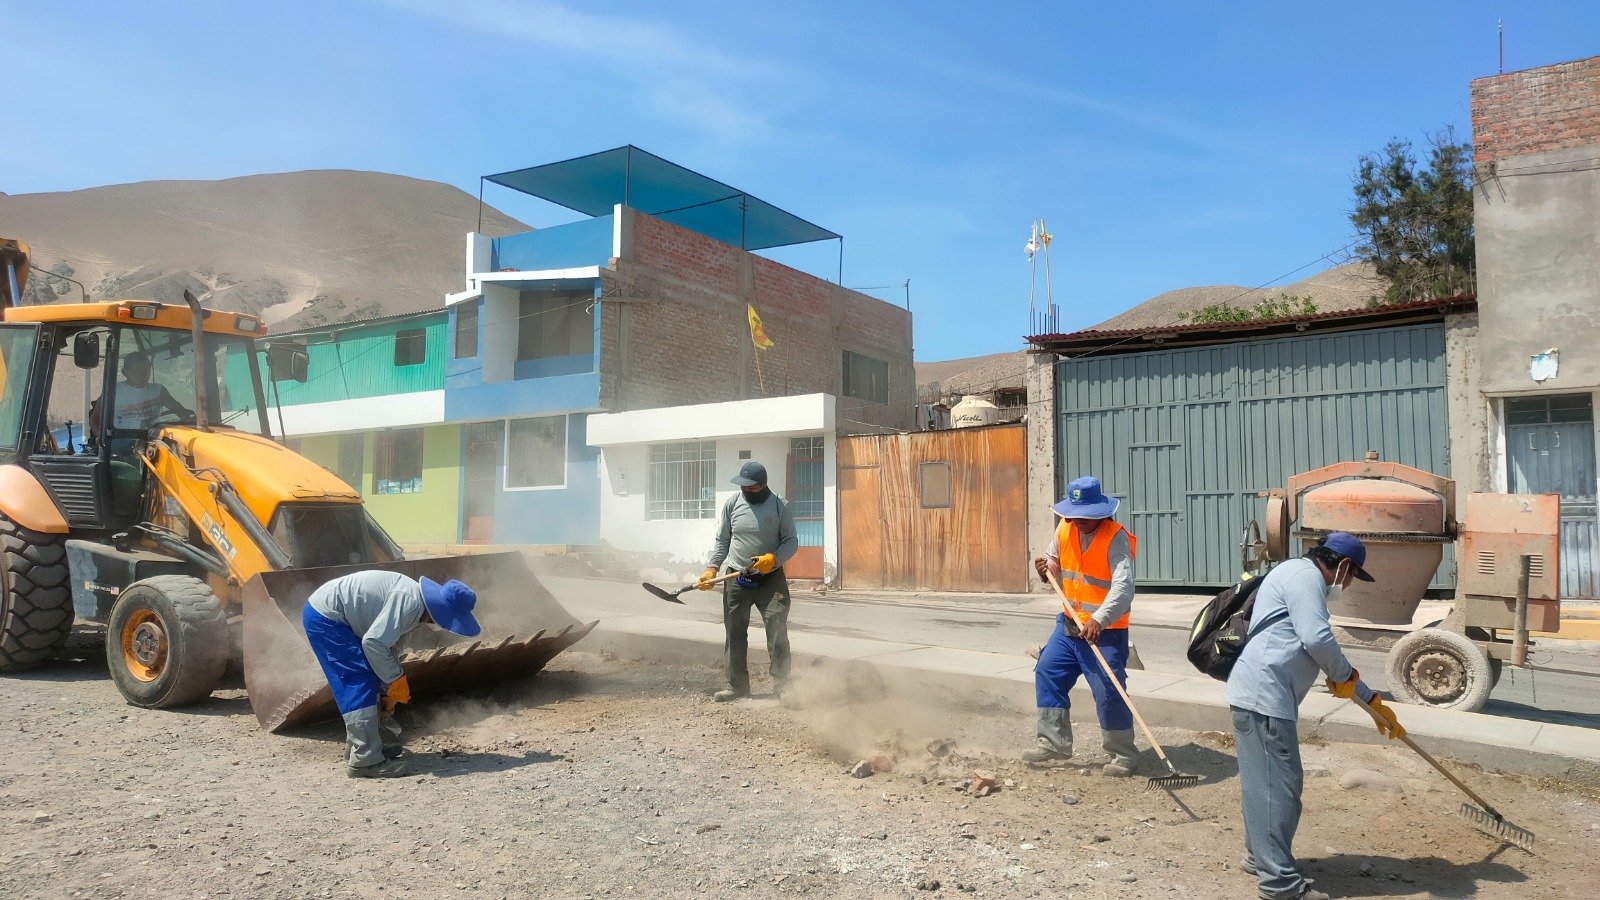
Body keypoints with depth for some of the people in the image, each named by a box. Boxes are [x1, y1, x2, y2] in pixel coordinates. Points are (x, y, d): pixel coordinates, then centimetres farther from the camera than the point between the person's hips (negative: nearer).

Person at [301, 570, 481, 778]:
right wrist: (396, 680, -15)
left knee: (367, 682, 17)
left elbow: (387, 642, 18)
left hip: (324, 612, 10)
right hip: (324, 618, -10)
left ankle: (357, 744, 30)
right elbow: (373, 642, -28)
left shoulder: (414, 598, 8)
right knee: (360, 684, -11)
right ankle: (365, 760, -9)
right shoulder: (409, 602, -24)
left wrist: (389, 691, 20)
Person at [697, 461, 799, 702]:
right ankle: (737, 684, 17)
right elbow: (722, 542, 7)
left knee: (777, 628, -9)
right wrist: (711, 569, -4)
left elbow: (791, 541, -2)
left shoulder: (779, 505, -6)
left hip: (771, 578, -2)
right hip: (737, 579, 3)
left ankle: (781, 682, 0)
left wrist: (774, 559, -19)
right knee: (734, 632, 6)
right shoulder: (732, 504, 0)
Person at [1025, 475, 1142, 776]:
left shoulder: (1116, 538, -20)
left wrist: (1099, 620, -44)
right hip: (1070, 623, 7)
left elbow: (1123, 587, -31)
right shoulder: (1065, 529, 1)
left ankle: (1124, 755, 12)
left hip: (1105, 631, -7)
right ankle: (1054, 742, 22)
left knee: (1108, 692, -6)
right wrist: (1046, 568, -7)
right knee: (1047, 673, 9)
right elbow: (1055, 563, 18)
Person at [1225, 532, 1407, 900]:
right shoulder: (1304, 574, -8)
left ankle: (1260, 856, 31)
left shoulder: (1305, 580, 26)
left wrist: (1374, 702, 34)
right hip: (1264, 697, -11)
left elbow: (1314, 644, 30)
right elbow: (1318, 639, -21)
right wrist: (1345, 676, 0)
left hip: (1261, 695, 11)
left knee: (1266, 782, 19)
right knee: (1279, 785, -6)